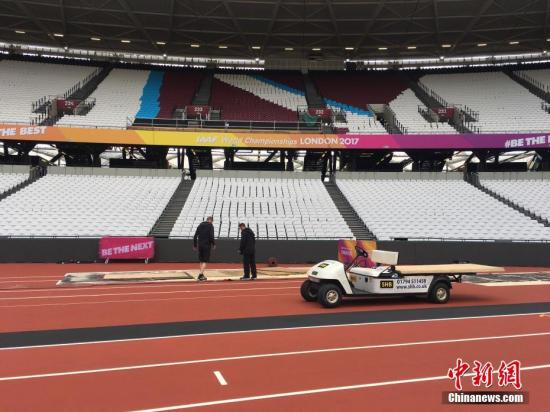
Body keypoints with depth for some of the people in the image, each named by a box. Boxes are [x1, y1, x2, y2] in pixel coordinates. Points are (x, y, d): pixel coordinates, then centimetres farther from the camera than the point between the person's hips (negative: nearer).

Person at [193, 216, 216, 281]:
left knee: (201, 260, 15)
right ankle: (201, 275, -14)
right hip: (207, 245, -6)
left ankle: (201, 275, 19)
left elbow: (195, 236, 10)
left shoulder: (200, 225, 12)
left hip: (200, 245, 6)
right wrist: (213, 244, -3)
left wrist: (195, 245, 15)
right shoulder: (210, 226, -5)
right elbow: (211, 236, -15)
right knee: (205, 261, -3)